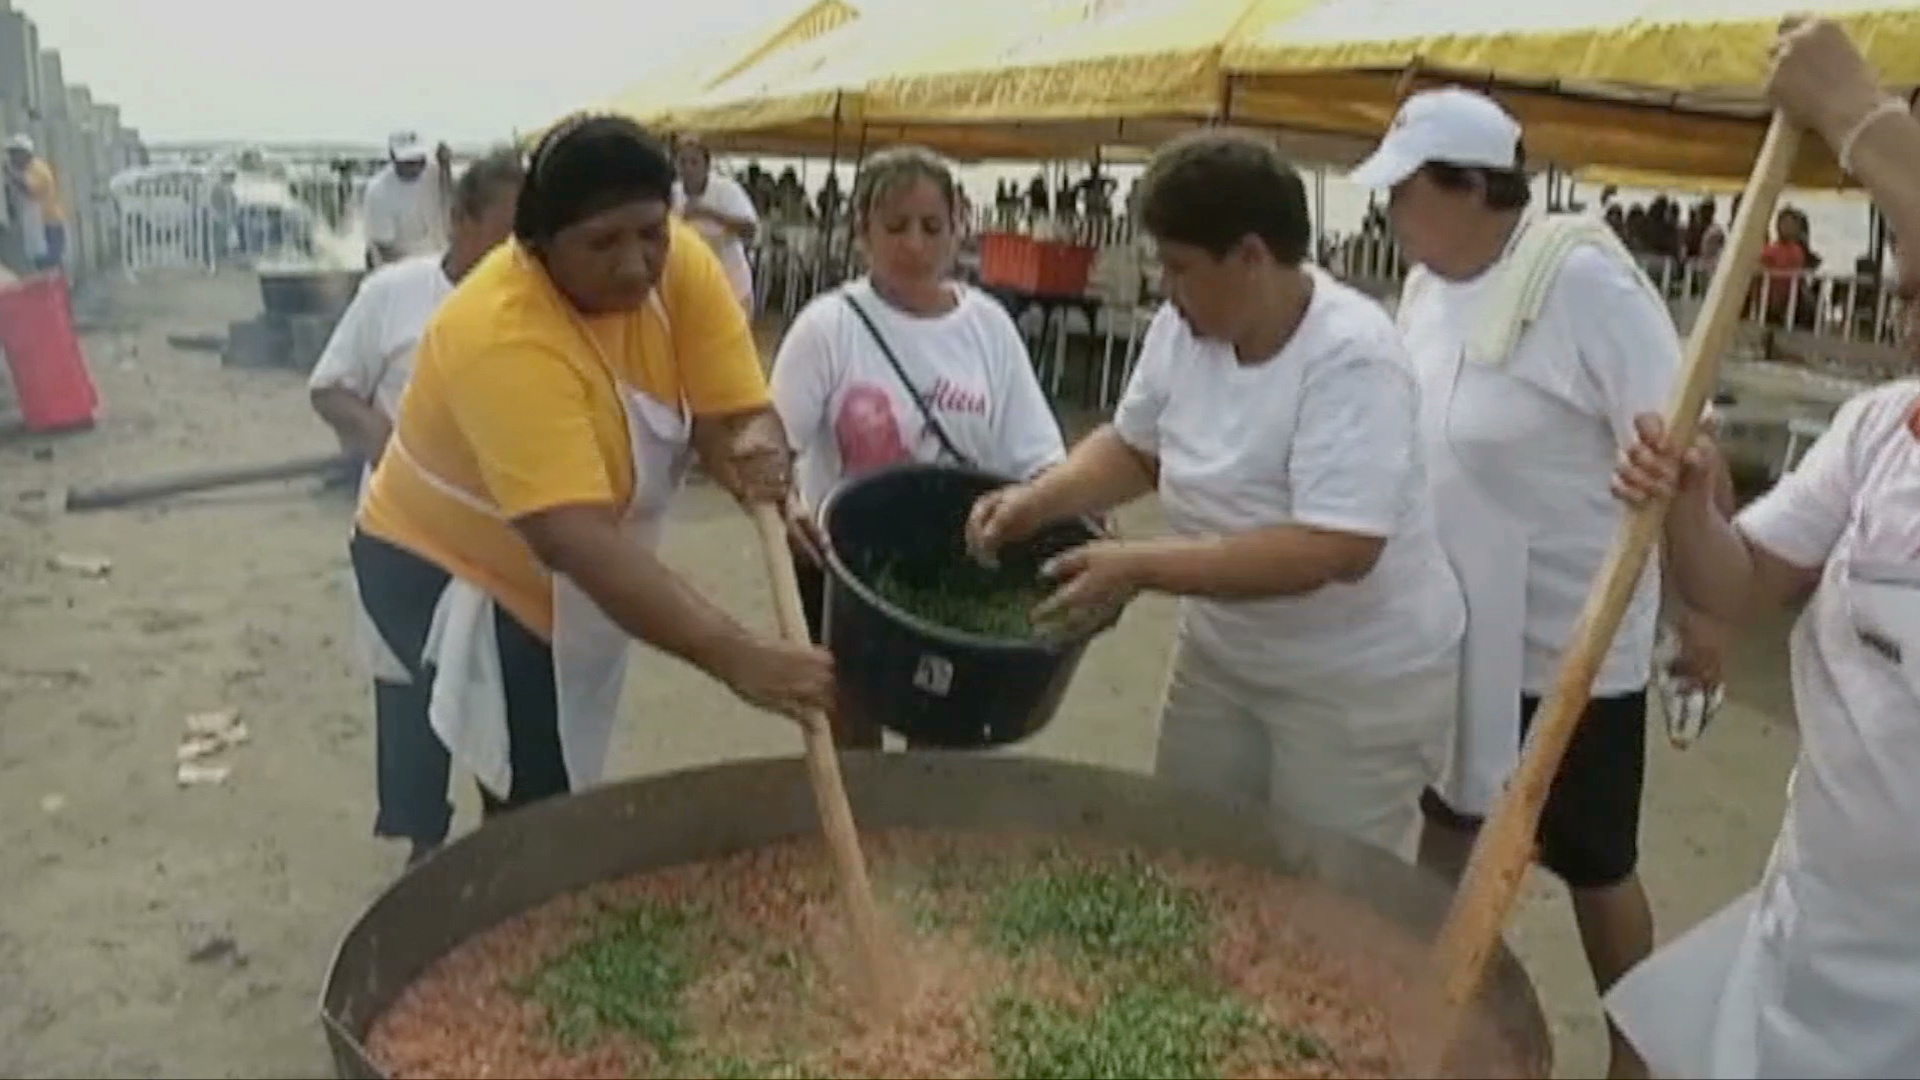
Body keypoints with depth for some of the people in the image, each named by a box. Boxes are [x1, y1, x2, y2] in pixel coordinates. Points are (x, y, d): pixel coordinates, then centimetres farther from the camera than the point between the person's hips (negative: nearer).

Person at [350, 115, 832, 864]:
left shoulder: (679, 264, -15)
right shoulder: (504, 334, -35)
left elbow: (742, 411, -16)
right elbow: (575, 541, -44)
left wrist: (756, 455, -42)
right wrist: (736, 659, -53)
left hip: (565, 586, 7)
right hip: (451, 569, -7)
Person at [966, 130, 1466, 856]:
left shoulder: (1351, 358, -27)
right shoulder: (1183, 329, -6)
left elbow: (1336, 549, -34)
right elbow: (1135, 446, 9)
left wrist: (1142, 568, -33)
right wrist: (1038, 499, -9)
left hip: (1356, 683, -7)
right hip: (1221, 658, 7)